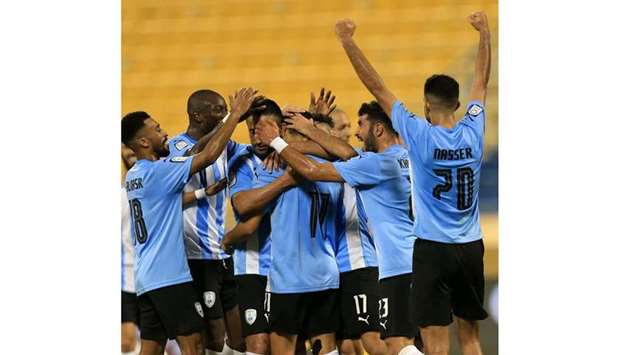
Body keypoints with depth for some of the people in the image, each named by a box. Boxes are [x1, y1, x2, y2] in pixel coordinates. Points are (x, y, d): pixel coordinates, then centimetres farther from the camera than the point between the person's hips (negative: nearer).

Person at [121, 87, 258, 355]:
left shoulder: (133, 175, 14)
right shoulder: (157, 172, -13)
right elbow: (208, 156, -17)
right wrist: (236, 115, -12)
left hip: (146, 278, 9)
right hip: (169, 275, -9)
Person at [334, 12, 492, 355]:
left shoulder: (420, 135, -11)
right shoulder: (472, 131, 0)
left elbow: (377, 87, -9)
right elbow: (481, 81, 16)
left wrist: (347, 43, -5)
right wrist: (484, 33, 29)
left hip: (433, 249, -5)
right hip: (471, 248, 5)